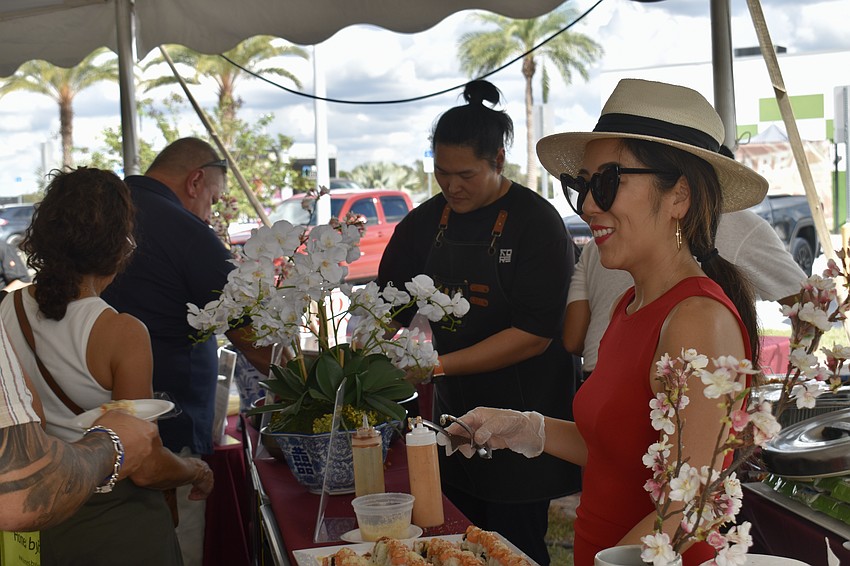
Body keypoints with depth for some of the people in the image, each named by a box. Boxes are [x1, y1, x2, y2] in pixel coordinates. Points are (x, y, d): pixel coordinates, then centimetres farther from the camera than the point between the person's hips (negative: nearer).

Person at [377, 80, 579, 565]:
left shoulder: (536, 222, -13)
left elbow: (534, 334, -19)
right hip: (454, 412, 6)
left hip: (522, 417, -6)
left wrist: (440, 365, -24)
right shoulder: (425, 223, 6)